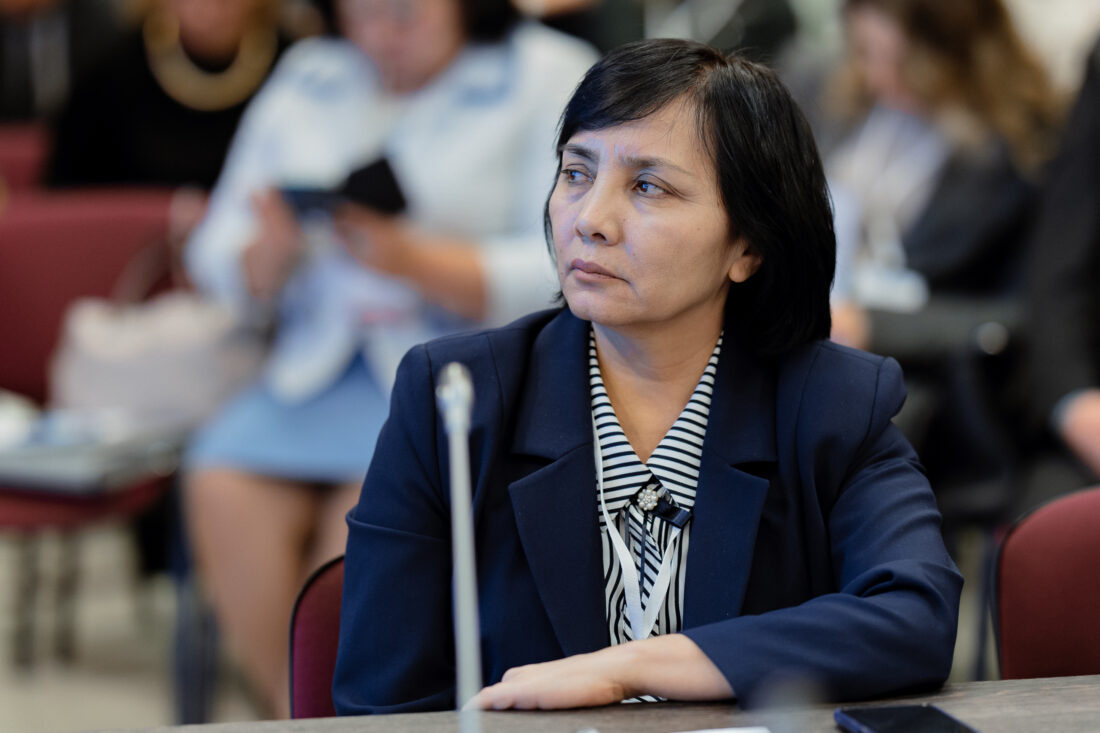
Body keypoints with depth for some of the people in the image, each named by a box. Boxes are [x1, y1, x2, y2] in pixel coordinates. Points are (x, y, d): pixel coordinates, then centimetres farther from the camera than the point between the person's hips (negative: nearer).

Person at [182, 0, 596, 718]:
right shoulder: (307, 77, 18)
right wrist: (272, 252, -9)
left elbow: (562, 277, -8)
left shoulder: (549, 76, 4)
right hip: (317, 369, 4)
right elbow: (219, 262, 15)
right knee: (222, 486, -24)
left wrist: (414, 262, -19)